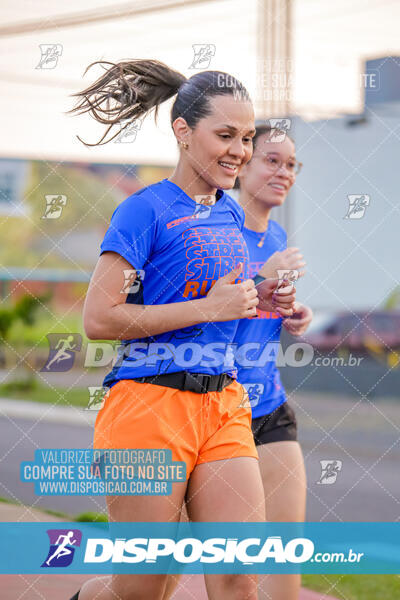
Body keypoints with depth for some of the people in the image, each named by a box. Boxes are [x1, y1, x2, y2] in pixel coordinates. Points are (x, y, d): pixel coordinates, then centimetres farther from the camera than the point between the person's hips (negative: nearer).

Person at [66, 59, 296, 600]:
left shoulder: (232, 214, 15)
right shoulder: (147, 209, -8)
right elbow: (98, 318, -15)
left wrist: (253, 304, 8)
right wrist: (210, 308, -15)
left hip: (223, 409, 7)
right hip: (149, 407, -6)